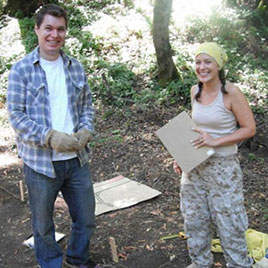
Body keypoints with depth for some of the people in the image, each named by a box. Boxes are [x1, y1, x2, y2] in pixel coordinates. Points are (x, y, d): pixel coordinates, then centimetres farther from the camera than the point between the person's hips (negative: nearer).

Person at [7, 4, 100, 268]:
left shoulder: (75, 67, 7)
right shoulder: (22, 69, -7)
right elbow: (15, 115, -10)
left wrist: (86, 131, -7)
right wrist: (51, 137, -21)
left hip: (76, 158, 4)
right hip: (40, 162, -4)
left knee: (86, 218, 17)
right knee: (43, 224, 13)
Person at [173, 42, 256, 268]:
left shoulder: (231, 92, -14)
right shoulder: (195, 91, 4)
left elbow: (250, 129, -12)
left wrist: (215, 141, -21)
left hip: (223, 167, -6)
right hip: (194, 166, 6)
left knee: (228, 222, 3)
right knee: (194, 220, 17)